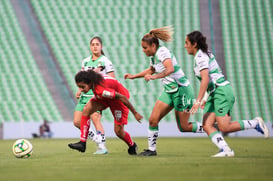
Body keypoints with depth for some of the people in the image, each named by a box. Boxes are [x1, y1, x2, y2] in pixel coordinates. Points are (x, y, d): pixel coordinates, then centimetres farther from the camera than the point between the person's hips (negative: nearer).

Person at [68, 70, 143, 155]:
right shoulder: (92, 79, -22)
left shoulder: (101, 90, -42)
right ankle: (82, 143, -14)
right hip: (105, 98, 7)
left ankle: (132, 146, 29)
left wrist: (135, 113, -24)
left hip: (118, 98, -7)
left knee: (118, 131, -4)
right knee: (86, 110, -16)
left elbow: (122, 97, -34)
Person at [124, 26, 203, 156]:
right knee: (153, 120, -3)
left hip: (182, 90, -8)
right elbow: (151, 70, 31)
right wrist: (134, 76, 28)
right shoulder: (153, 57, 8)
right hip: (169, 91, 8)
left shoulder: (162, 52, -19)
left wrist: (154, 77, -43)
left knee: (184, 127, -3)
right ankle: (152, 149, 6)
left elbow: (170, 69, -36)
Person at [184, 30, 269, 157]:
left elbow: (205, 79, -23)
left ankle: (255, 123, 1)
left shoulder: (200, 57, -12)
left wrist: (198, 101, -25)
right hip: (214, 94, 10)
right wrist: (207, 98, 23)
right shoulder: (205, 54, 18)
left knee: (224, 127, -14)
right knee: (207, 125, -6)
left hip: (222, 91, -10)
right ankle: (225, 149, -18)